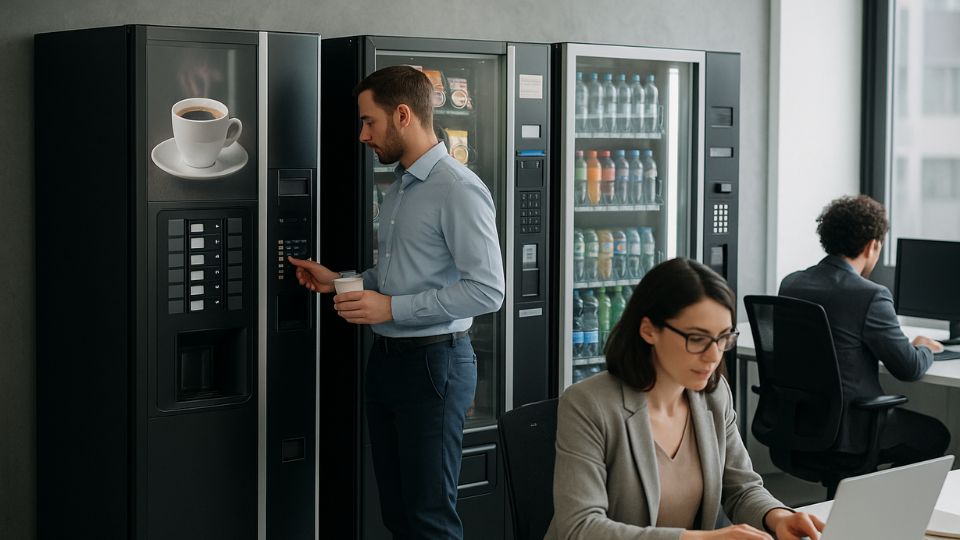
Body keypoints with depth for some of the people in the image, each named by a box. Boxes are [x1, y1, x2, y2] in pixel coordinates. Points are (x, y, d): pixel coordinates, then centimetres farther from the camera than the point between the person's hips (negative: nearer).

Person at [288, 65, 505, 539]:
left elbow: (487, 291, -20)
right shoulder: (398, 190, 15)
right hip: (386, 357, 9)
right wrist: (338, 281, 12)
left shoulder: (458, 189, -14)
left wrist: (391, 307, -19)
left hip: (433, 362, -9)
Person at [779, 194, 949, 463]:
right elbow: (909, 368, -11)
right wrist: (924, 348, 12)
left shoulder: (790, 283, 1)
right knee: (936, 435, 17)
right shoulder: (871, 296, -18)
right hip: (847, 430, -7)